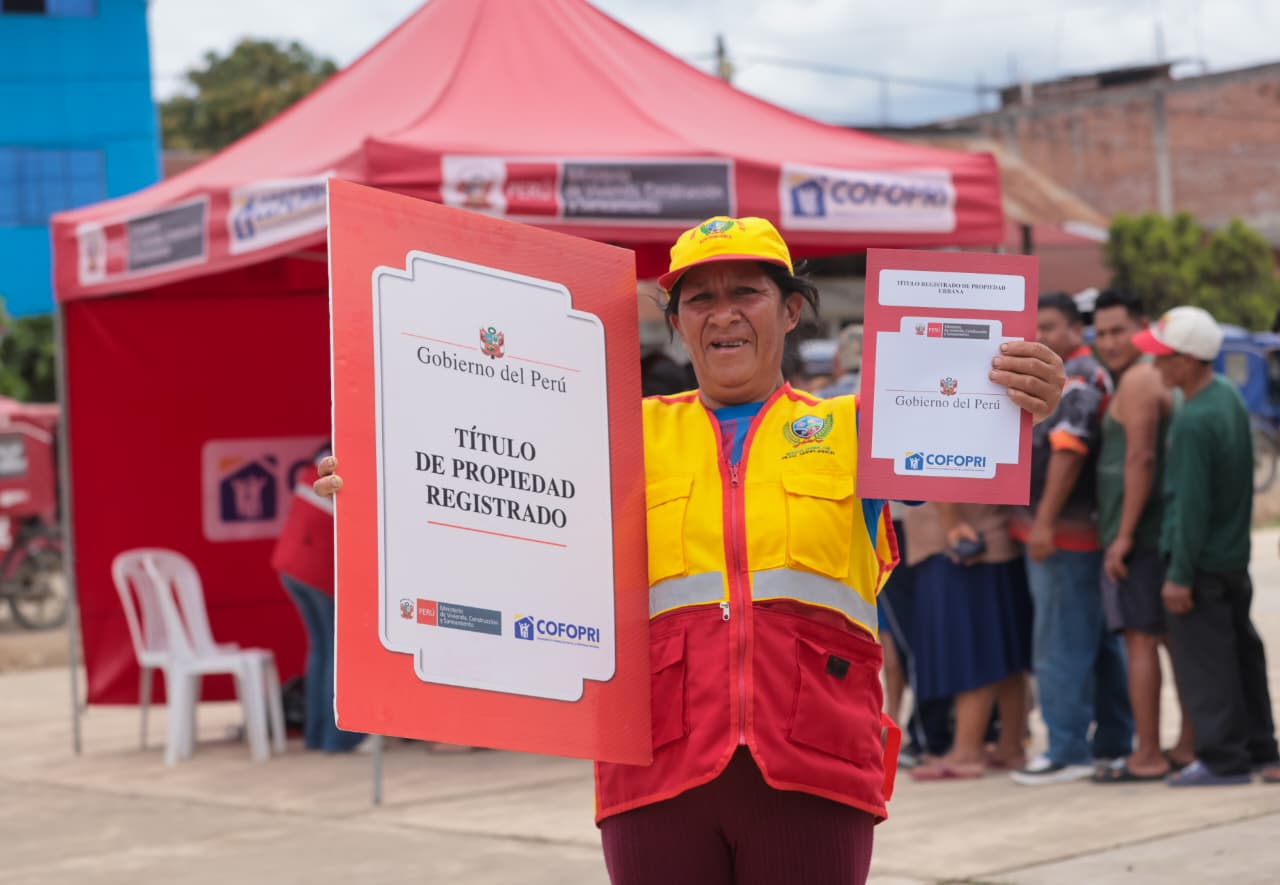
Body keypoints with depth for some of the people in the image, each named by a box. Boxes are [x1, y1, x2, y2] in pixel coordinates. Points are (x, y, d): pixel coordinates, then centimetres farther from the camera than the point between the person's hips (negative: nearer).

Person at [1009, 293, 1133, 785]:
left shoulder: (1078, 378, -13)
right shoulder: (1057, 377, 19)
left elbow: (1068, 450, -22)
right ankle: (1115, 742, 19)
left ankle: (1068, 752, -4)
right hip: (1082, 533, 10)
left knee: (1060, 647, -7)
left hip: (1065, 534, -10)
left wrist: (1044, 522, -23)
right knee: (1100, 641, 13)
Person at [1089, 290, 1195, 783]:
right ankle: (1189, 746, 17)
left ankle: (1147, 757, -7)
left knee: (1140, 640, -7)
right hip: (1166, 533, 10)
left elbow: (1141, 458, -22)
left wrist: (1124, 534, -21)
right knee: (1176, 639, 12)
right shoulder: (1160, 378, 17)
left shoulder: (1137, 380, -13)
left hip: (1139, 536, -10)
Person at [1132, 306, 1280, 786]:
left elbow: (1191, 505, -24)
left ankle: (1223, 758, 1)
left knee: (1203, 663, -2)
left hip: (1203, 560, -9)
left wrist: (1180, 575, -19)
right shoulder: (1229, 395, 5)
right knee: (1241, 651, 18)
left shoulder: (1193, 422, -24)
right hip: (1235, 555, 9)